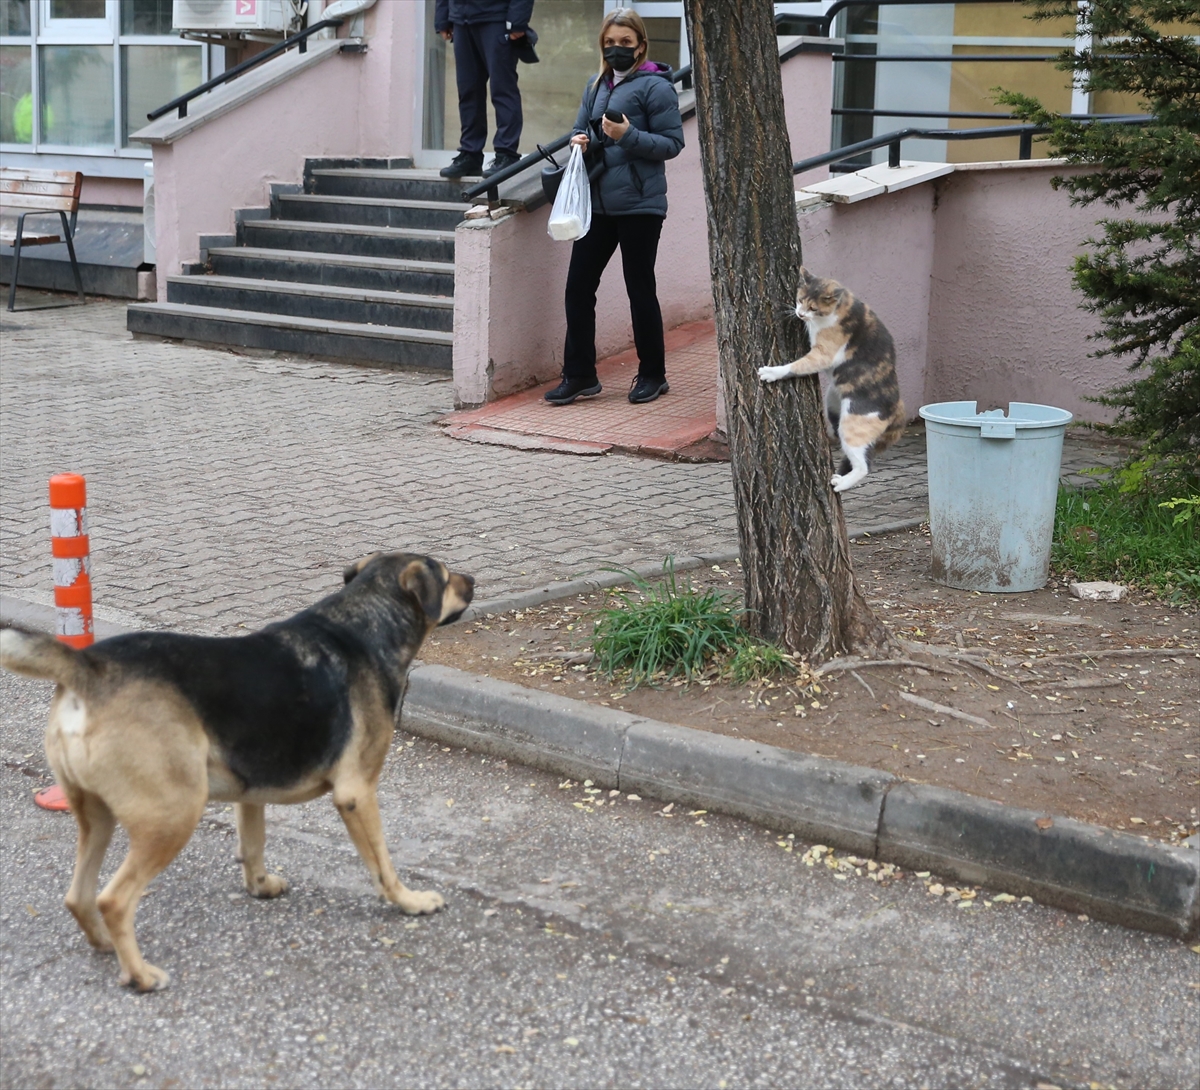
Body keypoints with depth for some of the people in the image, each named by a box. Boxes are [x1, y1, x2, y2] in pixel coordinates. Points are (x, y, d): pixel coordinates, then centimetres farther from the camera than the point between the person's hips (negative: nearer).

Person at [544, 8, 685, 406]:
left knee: (640, 289, 4)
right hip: (597, 204, 6)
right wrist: (580, 142, -2)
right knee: (578, 287, 3)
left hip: (639, 206, -6)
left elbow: (672, 142, -9)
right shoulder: (596, 86, 12)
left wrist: (628, 135, -21)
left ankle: (652, 375, 19)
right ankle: (579, 375, 12)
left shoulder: (654, 86, -7)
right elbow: (582, 129, 21)